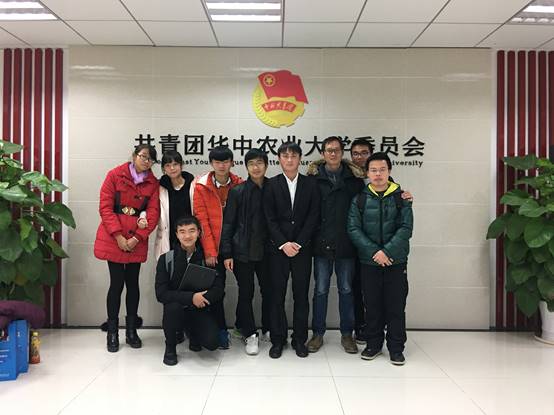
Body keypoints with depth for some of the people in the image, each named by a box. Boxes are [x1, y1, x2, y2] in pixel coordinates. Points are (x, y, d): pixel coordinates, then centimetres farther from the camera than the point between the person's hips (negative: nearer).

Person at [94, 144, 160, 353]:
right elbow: (105, 207, -7)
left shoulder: (153, 183, 5)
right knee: (117, 283, -1)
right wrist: (118, 236, -13)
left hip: (137, 240, 3)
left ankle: (131, 330, 20)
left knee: (133, 283, 9)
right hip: (113, 238, -2)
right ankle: (112, 333, 12)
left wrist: (137, 237, -11)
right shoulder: (115, 175, -3)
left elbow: (153, 212, -1)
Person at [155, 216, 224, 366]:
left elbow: (218, 289, -8)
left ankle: (193, 332, 16)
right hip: (177, 310, -1)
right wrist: (190, 297, -28)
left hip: (201, 310, 1)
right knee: (172, 306, -35)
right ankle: (170, 347, -5)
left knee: (212, 342, -23)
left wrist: (201, 298, -27)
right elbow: (161, 294, -15)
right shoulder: (166, 259, -6)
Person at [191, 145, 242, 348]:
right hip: (213, 248, -1)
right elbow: (201, 219, -6)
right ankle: (221, 330, 18)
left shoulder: (239, 185, 1)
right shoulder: (201, 186, -3)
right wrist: (209, 251, -10)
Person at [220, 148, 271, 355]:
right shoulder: (237, 191, -2)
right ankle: (250, 334, 18)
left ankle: (268, 329, 28)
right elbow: (228, 223, -1)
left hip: (266, 250, 2)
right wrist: (226, 253, -5)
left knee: (268, 290, 8)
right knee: (245, 293, 4)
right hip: (243, 251, -2)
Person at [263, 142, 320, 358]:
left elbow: (313, 217, -1)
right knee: (277, 295, 4)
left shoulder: (311, 184, 4)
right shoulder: (271, 185, 3)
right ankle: (278, 339, 15)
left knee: (301, 295, 6)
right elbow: (270, 219, -1)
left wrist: (298, 243, -9)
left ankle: (299, 339, 18)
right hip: (278, 248, 0)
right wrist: (283, 244, -10)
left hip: (303, 248, 1)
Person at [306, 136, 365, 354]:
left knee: (346, 289, 11)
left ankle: (347, 334, 24)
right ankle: (318, 333, 21)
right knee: (320, 290, 8)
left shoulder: (354, 176, 3)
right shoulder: (314, 177, 0)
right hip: (322, 242, -1)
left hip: (346, 242, 1)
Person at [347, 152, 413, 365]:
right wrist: (374, 252, -16)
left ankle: (396, 348, 17)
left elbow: (406, 228, -6)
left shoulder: (401, 198, 2)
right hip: (369, 262, 1)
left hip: (396, 261, -1)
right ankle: (373, 344, 24)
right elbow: (353, 229, -5)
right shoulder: (359, 200, 3)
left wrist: (387, 252, -18)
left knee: (396, 306, 4)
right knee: (372, 305, 9)